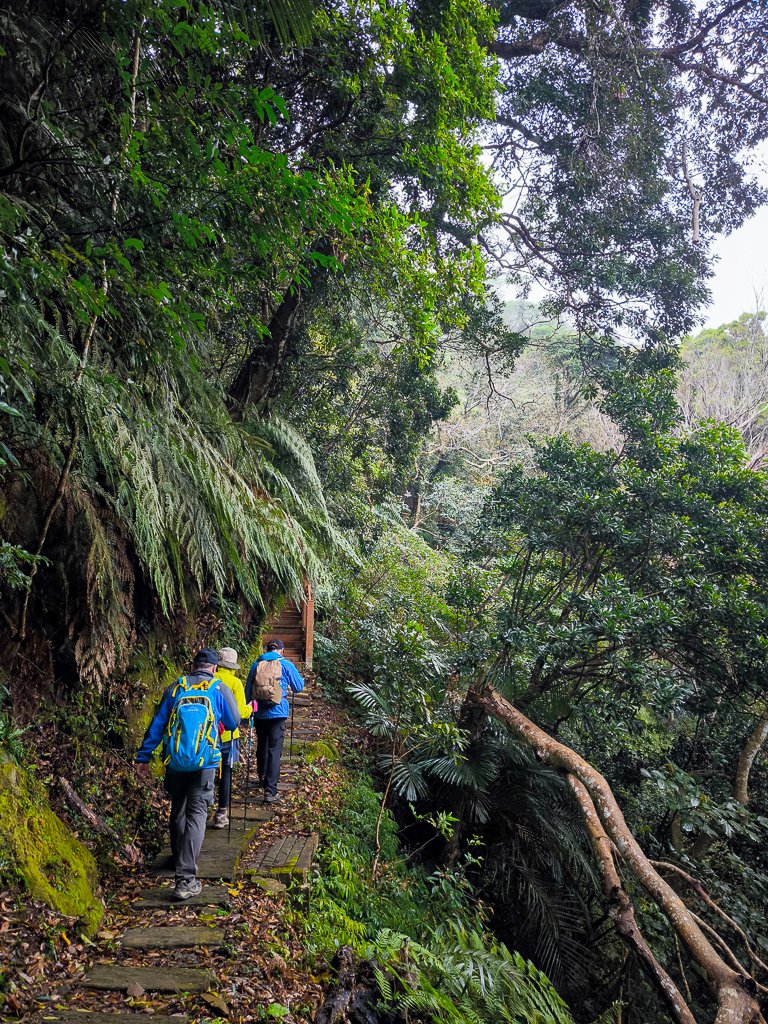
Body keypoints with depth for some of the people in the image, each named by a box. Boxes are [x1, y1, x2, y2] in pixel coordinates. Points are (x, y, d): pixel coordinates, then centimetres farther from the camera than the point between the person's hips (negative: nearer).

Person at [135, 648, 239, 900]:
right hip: (204, 763, -3)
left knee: (177, 811, 22)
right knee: (196, 815, -1)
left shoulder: (175, 688, 5)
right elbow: (234, 723, 10)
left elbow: (156, 725, 6)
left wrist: (143, 756, 12)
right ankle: (185, 878, -9)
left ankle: (179, 857, 43)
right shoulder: (220, 690, -2)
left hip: (174, 762, 3)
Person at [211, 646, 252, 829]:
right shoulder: (234, 682, -11)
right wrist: (251, 708, 9)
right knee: (226, 773, 9)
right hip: (227, 734, -3)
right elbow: (241, 712, -11)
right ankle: (221, 814, 13)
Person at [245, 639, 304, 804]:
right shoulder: (286, 665, -3)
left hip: (259, 713, 4)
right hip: (278, 712, -4)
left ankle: (262, 778, 39)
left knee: (262, 746, 21)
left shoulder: (256, 664, 7)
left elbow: (248, 689, 14)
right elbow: (298, 687, 4)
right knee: (274, 750, -5)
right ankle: (270, 791, -11)